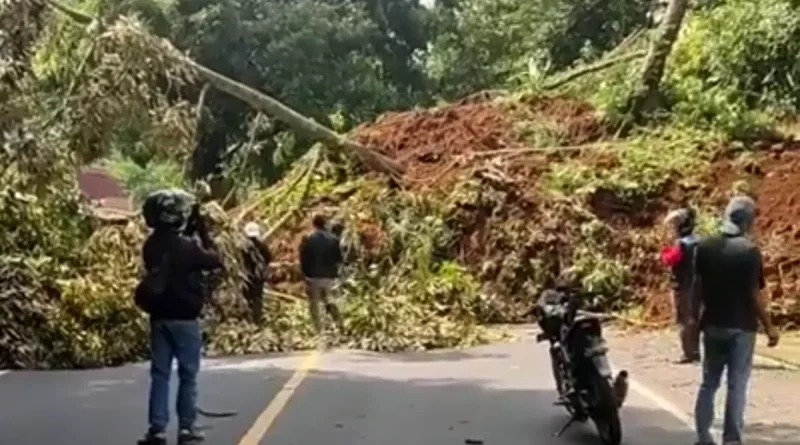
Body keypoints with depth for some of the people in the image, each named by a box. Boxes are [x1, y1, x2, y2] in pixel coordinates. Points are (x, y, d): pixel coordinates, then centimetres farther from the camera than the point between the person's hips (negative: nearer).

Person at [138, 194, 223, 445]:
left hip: (160, 318, 5)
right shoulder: (187, 246, -16)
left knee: (160, 374, 8)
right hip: (185, 319, -5)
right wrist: (203, 233, 3)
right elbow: (215, 261, -2)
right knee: (188, 375, 5)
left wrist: (188, 232, 14)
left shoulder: (151, 246, 1)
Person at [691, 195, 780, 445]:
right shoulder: (749, 251, -14)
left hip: (712, 325, 4)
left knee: (709, 383, 13)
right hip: (741, 327, -4)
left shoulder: (705, 247, 0)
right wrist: (769, 327, -4)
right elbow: (754, 294, -14)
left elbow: (697, 288, 3)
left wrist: (696, 318, 16)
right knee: (737, 385, 3)